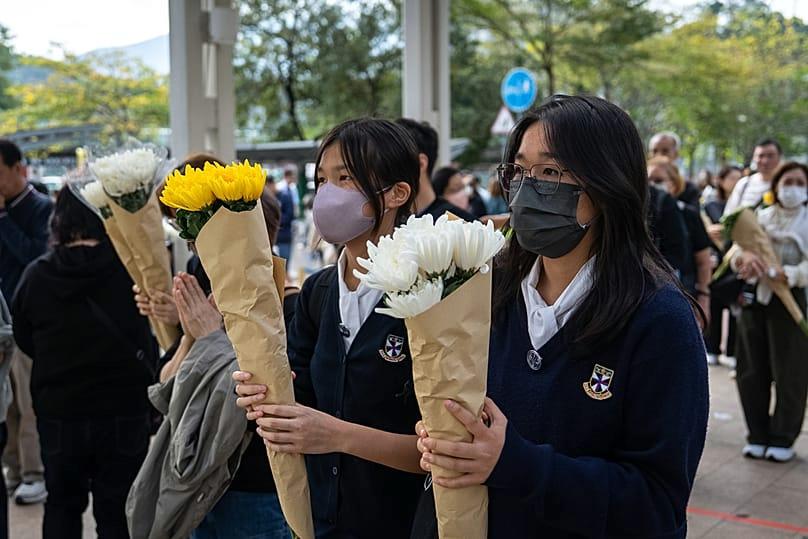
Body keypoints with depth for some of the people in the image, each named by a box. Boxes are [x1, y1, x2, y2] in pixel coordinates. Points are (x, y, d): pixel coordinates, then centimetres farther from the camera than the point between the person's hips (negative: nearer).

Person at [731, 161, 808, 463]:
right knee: (752, 371, 6)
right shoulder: (759, 217, 8)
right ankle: (758, 435, 19)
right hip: (754, 298, 3)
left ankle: (783, 438, 15)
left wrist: (776, 274, -27)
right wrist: (746, 257, -27)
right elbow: (736, 253, -4)